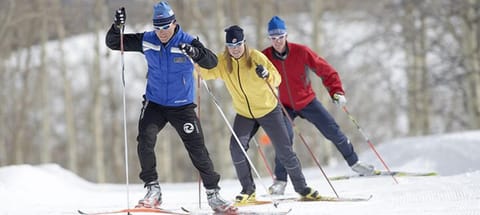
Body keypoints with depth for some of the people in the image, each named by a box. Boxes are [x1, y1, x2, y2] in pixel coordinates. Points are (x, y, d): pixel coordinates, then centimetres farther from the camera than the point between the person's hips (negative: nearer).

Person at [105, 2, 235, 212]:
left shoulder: (187, 42, -14)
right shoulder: (146, 41, -6)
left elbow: (212, 62, -24)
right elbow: (113, 43, -1)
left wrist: (195, 52, -44)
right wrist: (117, 27, -21)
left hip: (182, 106, -2)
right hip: (154, 104, 2)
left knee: (197, 148, -5)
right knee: (145, 140, -19)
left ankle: (213, 193, 8)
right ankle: (153, 190, -8)